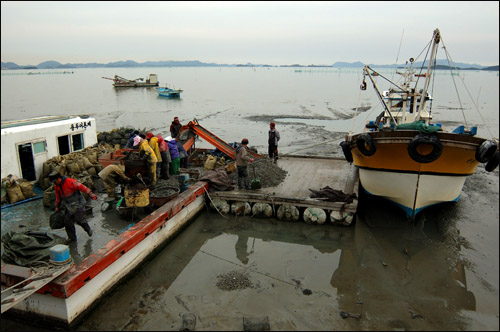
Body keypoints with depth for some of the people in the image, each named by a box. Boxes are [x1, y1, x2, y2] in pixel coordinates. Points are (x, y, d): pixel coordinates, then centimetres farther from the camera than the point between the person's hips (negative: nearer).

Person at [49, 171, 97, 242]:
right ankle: (72, 237, 17)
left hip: (78, 204, -7)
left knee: (79, 220, -8)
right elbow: (58, 197, 21)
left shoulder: (70, 182, -19)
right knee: (67, 221, 2)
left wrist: (91, 194, -28)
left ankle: (88, 229, 22)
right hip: (69, 206, 7)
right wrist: (57, 207, 27)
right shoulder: (56, 186, 5)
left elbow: (81, 187, -22)